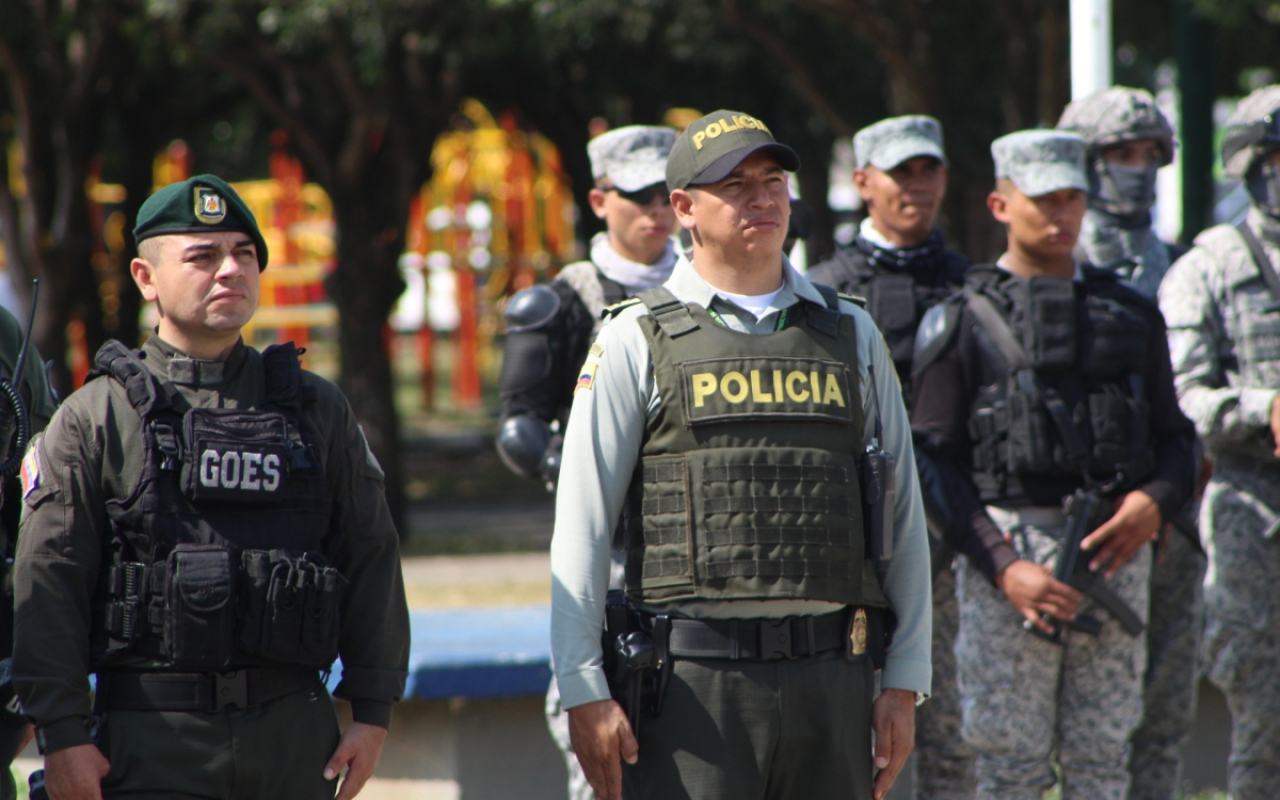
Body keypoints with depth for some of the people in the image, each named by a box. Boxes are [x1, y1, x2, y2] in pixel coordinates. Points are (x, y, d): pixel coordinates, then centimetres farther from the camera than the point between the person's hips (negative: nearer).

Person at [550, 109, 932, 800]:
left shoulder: (851, 335, 13)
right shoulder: (637, 341, 3)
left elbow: (903, 519, 14)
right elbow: (581, 528, 0)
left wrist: (905, 683, 7)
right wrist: (584, 692, -8)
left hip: (832, 674, 4)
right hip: (693, 684, -4)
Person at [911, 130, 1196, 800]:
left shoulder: (1131, 316, 15)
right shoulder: (964, 322, 2)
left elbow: (1175, 435, 16)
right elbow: (935, 462, -3)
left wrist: (1155, 500, -7)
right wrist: (1004, 568, -14)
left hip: (1116, 553, 3)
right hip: (1008, 548, -3)